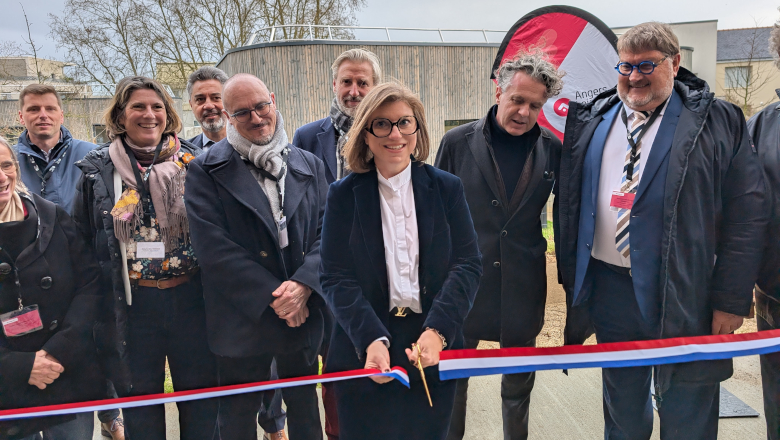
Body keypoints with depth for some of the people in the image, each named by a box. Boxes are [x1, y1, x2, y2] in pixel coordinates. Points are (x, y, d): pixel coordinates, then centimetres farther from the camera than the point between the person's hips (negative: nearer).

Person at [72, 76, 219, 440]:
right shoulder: (96, 170, 2)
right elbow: (82, 242, 5)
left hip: (191, 298, 0)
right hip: (132, 304, 0)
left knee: (200, 398, 12)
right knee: (140, 399, 15)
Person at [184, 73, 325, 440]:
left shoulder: (310, 166, 6)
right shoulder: (205, 171, -5)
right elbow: (214, 248, -14)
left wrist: (303, 284, -17)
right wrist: (272, 296, -17)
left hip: (302, 314, 3)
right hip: (243, 319, -2)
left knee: (305, 409, 19)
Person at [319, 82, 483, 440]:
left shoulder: (447, 188, 3)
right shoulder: (343, 194, 0)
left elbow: (469, 263, -3)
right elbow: (335, 277, -5)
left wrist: (437, 330, -17)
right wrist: (371, 339, -20)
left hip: (434, 353, 1)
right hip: (364, 355, -1)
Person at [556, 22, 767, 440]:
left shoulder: (718, 121, -4)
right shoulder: (591, 120, 7)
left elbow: (746, 214, -6)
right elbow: (568, 202, 10)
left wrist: (731, 300, -9)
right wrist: (571, 278, 7)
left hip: (684, 295, -3)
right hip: (609, 288, 3)